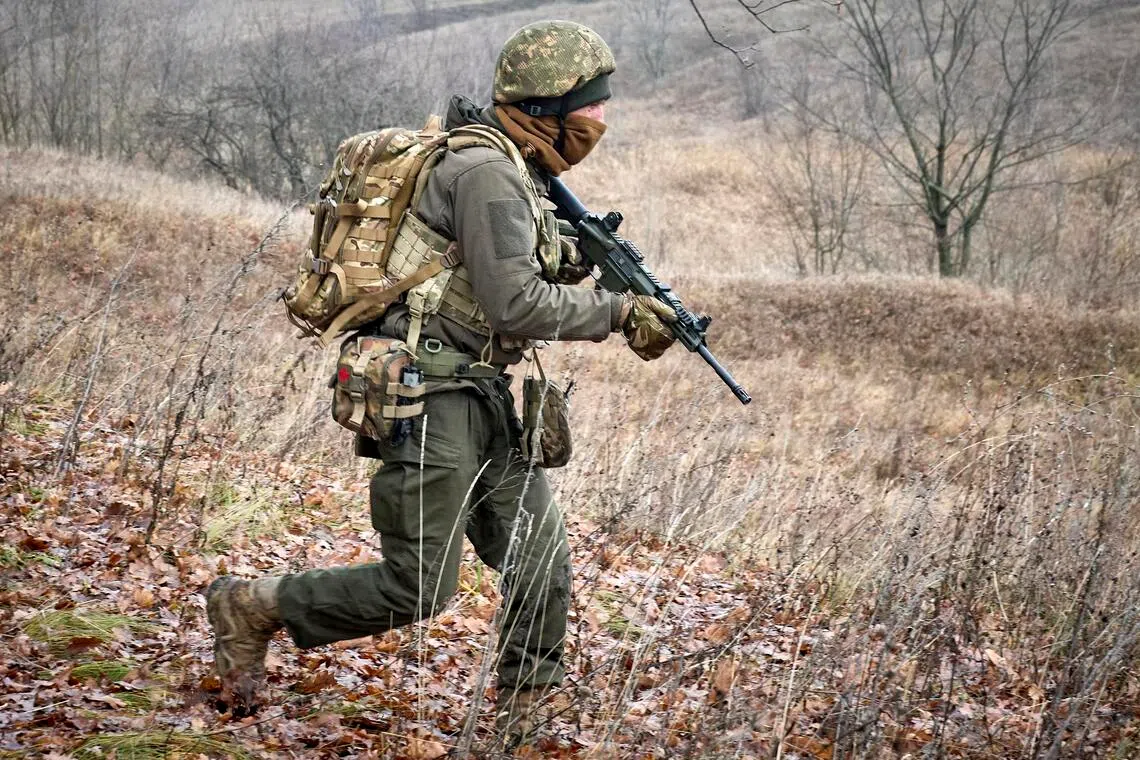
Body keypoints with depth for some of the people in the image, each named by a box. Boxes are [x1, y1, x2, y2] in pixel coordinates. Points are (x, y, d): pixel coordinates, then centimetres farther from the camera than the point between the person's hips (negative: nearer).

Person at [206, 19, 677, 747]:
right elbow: (515, 303, -24)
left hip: (482, 397, 10)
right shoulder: (488, 174, -17)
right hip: (427, 398, -10)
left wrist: (584, 260, 3)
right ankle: (252, 607, 13)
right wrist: (619, 311, -15)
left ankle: (522, 725, 17)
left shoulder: (518, 176, 15)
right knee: (419, 587, -4)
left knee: (542, 564, 6)